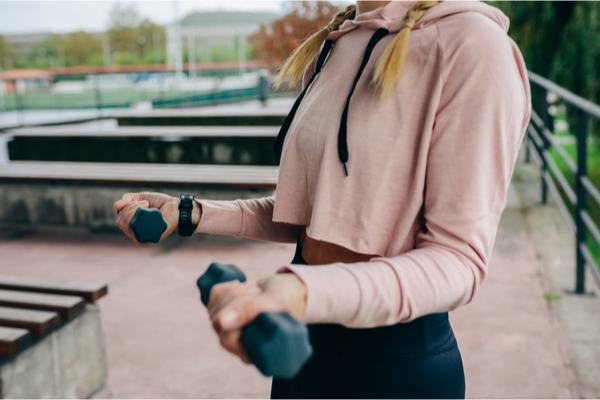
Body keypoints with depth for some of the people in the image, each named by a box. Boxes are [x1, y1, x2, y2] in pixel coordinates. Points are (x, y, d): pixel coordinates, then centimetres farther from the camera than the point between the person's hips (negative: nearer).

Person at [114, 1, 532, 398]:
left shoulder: (471, 43, -18)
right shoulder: (329, 46, 6)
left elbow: (459, 258, -22)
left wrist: (309, 292, -38)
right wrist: (190, 213, 3)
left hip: (397, 359, -6)